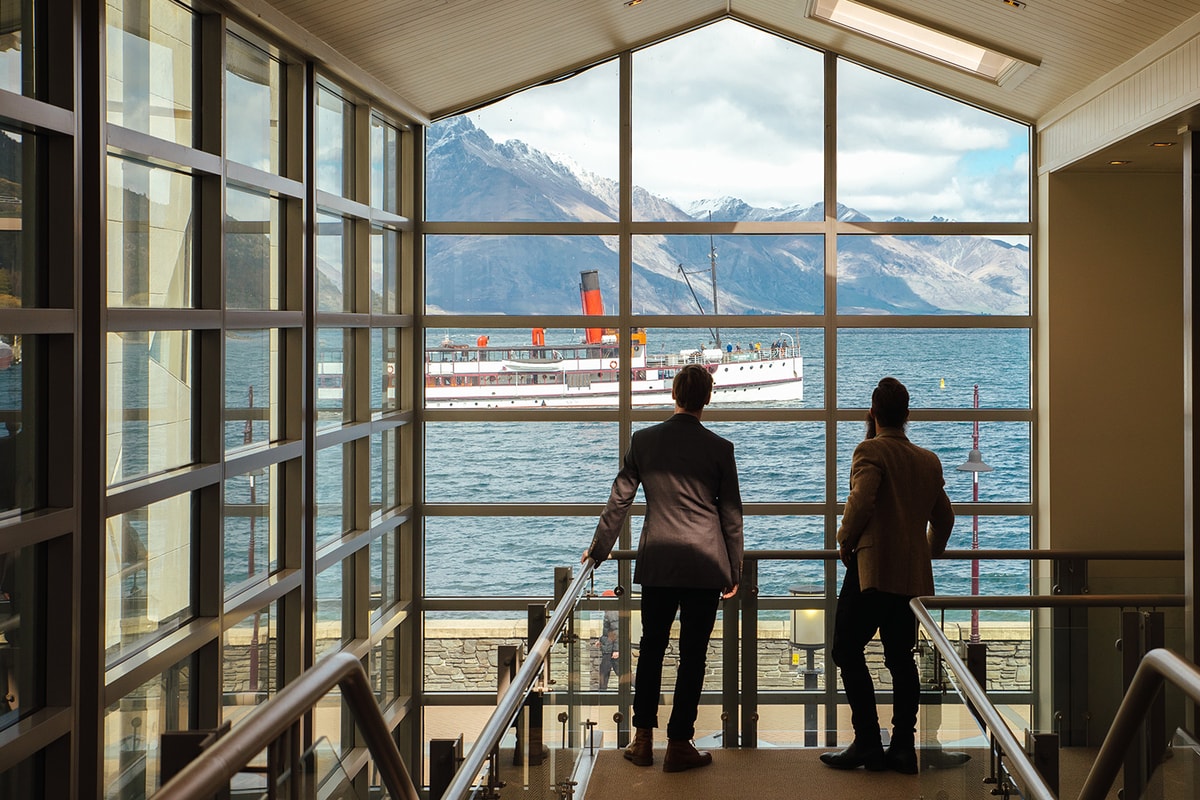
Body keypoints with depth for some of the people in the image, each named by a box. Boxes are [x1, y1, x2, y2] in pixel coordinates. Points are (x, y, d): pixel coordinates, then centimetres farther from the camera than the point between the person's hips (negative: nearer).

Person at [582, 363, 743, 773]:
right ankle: (679, 746, 7)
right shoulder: (719, 448, -5)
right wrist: (734, 571, 9)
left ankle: (643, 740, 17)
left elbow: (619, 499, 6)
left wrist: (599, 548, 18)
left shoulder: (644, 440, 0)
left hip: (657, 563, 2)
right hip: (705, 565, -2)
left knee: (651, 647, 14)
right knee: (693, 654, 4)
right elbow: (731, 514, 0)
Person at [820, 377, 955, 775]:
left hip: (873, 567, -7)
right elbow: (944, 517, 20)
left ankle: (867, 742, -5)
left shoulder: (871, 451, -7)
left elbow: (860, 503, -20)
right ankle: (903, 746, 7)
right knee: (901, 658, 9)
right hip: (913, 574, 7)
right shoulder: (929, 461, 13)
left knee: (848, 651, 0)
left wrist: (845, 542, -5)